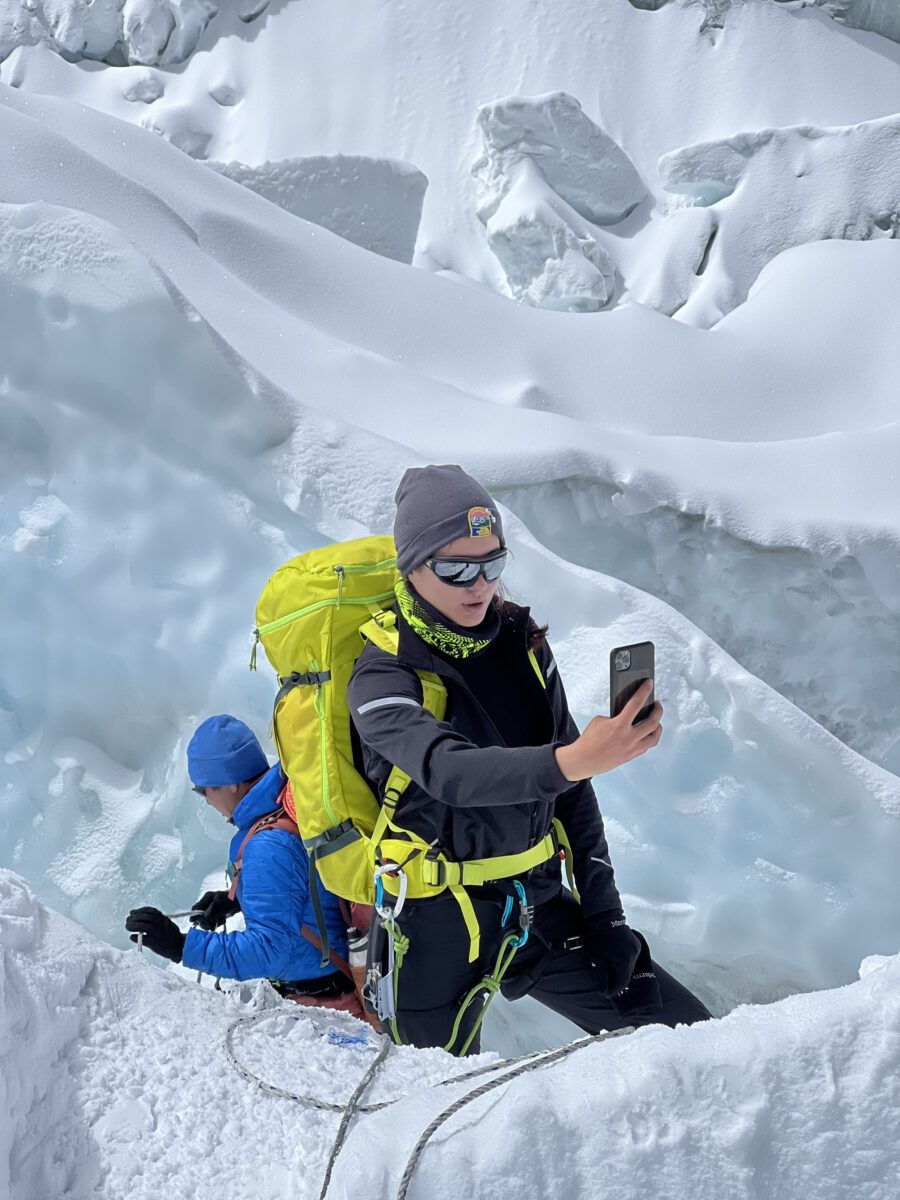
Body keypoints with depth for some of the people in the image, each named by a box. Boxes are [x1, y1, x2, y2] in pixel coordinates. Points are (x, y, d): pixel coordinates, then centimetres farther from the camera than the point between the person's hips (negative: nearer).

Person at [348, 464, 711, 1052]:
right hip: (438, 929, -5)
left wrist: (604, 913, 2)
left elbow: (572, 791, 7)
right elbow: (449, 772, -35)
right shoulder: (383, 677, -15)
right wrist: (574, 759, -50)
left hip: (540, 907, 5)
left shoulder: (522, 643, 1)